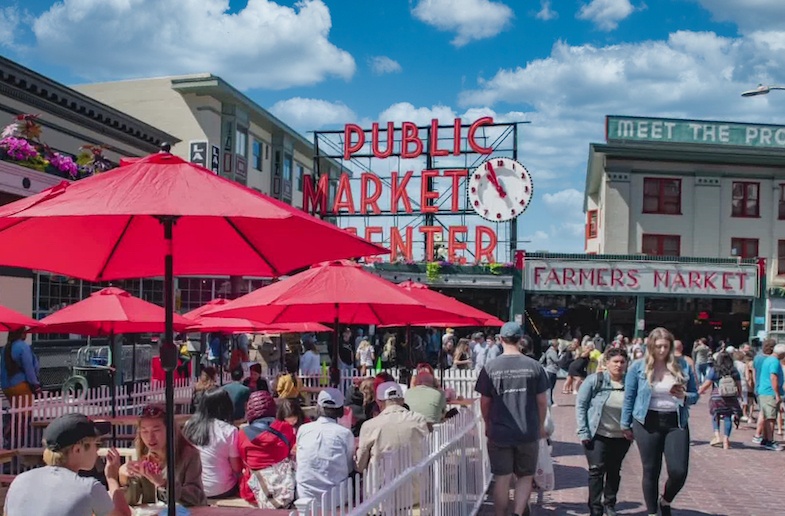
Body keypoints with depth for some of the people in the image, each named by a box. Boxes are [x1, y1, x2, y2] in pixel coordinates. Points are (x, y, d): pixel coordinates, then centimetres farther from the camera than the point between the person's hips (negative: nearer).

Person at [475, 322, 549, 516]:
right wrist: (541, 426, 15)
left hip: (499, 433, 0)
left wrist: (488, 424, 16)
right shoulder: (534, 366, -6)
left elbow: (485, 402, -1)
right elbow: (542, 401, 0)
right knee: (525, 477, 16)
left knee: (502, 480, 10)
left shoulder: (490, 367, -6)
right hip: (528, 433, 0)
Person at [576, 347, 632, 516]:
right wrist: (583, 431, -11)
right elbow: (580, 405, -6)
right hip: (597, 435, -3)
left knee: (614, 471, 15)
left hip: (621, 437, 3)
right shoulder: (595, 380, -10)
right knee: (597, 470, -4)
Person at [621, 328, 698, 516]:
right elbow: (629, 398, 5)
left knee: (679, 471, -5)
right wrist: (625, 425, 6)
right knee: (651, 471, 6)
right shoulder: (638, 367, -2)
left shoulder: (683, 366, 2)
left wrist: (684, 396, -13)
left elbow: (694, 395, 10)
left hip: (676, 422, 1)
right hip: (648, 422, -1)